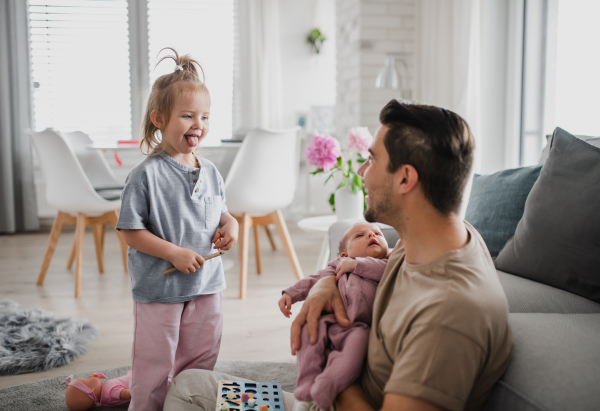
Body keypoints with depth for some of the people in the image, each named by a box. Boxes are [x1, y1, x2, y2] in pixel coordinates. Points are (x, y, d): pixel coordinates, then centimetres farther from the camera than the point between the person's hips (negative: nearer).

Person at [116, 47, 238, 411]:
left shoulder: (210, 172, 3)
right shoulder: (147, 175, -15)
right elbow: (130, 231, -14)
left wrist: (231, 225, -4)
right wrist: (174, 252, -21)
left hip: (208, 284, 6)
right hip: (159, 288, -6)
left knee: (201, 362, 19)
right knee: (154, 367, 7)